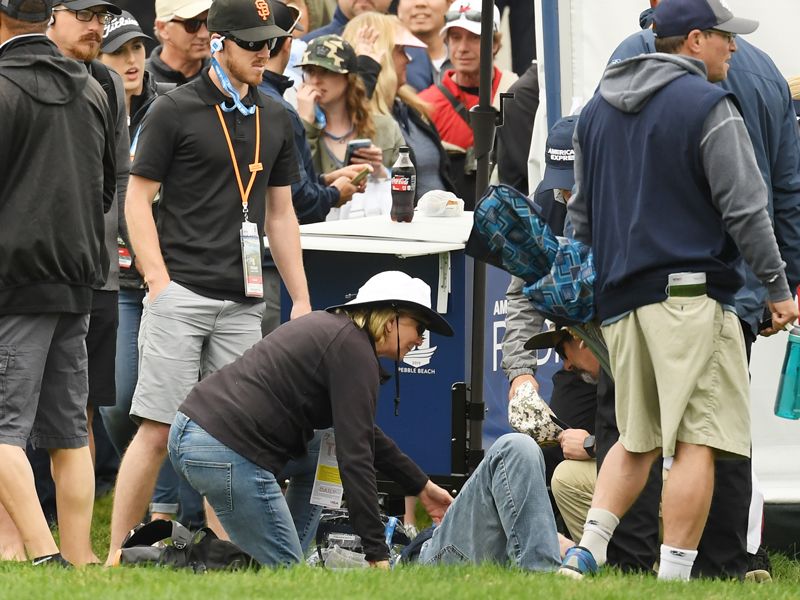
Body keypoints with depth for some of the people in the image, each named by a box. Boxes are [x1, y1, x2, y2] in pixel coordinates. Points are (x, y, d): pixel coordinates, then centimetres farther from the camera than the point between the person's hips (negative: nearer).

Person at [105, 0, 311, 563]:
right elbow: (138, 199, -2)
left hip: (243, 304, 5)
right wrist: (159, 281, -11)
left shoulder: (275, 119, 15)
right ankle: (118, 554, -4)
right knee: (158, 431, -8)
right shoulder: (175, 110, -2)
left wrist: (301, 299, 15)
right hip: (181, 296, -5)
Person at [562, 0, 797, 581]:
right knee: (697, 443, -6)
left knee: (636, 440, 17)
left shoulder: (597, 110, 17)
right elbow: (745, 208, -9)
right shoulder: (708, 107, -7)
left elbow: (580, 214, 23)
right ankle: (674, 577, -10)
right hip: (691, 294, -7)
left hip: (620, 300, 7)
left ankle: (586, 553, 2)